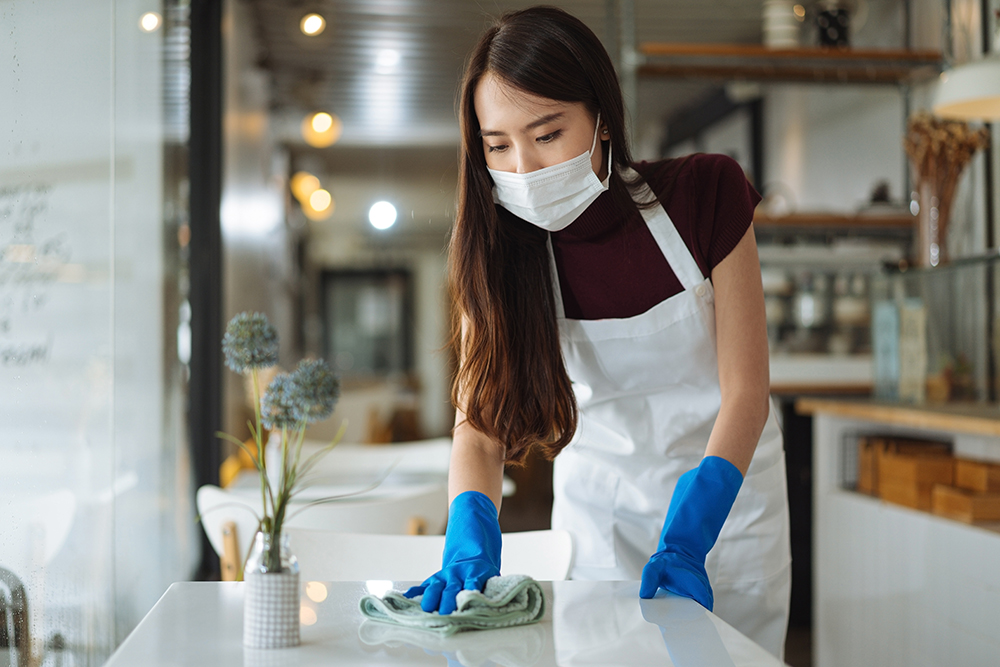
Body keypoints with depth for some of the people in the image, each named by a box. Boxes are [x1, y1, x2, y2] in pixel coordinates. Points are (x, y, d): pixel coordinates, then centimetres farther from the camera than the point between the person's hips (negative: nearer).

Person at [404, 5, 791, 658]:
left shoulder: (704, 193, -20)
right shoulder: (495, 250, -15)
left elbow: (746, 388, -18)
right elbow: (480, 421, -21)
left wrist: (685, 541, -29)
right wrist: (472, 543, -40)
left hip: (726, 487, 0)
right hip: (599, 510, 1)